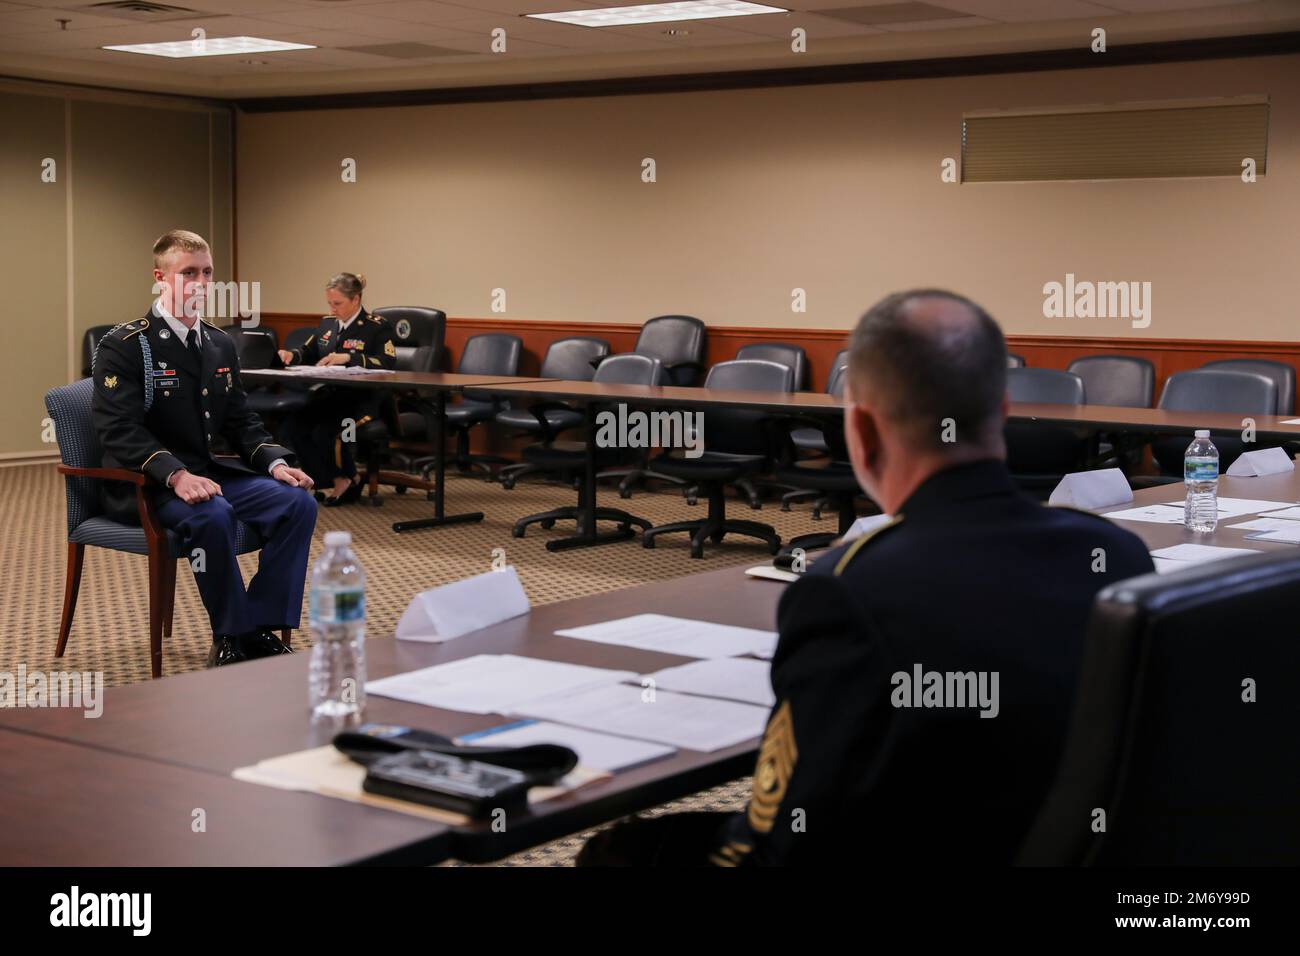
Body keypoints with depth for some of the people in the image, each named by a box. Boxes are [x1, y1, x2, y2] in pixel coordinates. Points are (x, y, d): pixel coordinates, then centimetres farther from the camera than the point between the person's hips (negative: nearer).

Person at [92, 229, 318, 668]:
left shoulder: (220, 345, 15)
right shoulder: (124, 346, -7)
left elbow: (241, 422, 17)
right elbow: (120, 432, -17)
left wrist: (274, 462, -4)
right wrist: (176, 474, -33)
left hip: (218, 472, 6)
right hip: (150, 484, -6)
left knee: (298, 502, -18)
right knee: (212, 515, -37)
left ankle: (262, 627, -12)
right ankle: (232, 636, -18)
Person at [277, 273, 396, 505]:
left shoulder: (377, 327, -4)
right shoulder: (327, 323, 16)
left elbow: (388, 364, -18)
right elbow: (308, 353, 27)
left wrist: (348, 358, -27)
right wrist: (292, 355, 3)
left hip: (360, 400, -6)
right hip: (326, 397, 6)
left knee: (324, 432, -31)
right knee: (293, 424, -21)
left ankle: (348, 478, -1)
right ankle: (335, 480, -9)